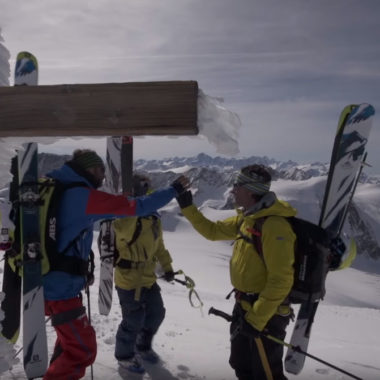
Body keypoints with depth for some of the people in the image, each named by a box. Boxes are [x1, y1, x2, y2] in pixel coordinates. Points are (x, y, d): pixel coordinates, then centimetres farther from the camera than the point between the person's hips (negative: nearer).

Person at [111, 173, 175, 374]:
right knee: (134, 320, 4)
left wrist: (167, 267, 14)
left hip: (148, 278, 8)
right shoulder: (125, 217, -17)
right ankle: (124, 355, 30)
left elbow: (159, 246, 16)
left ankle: (143, 347, 43)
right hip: (128, 279, -8)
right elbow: (124, 229, -41)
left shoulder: (154, 218, 6)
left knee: (156, 314, 18)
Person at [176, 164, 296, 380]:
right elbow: (213, 231, 15)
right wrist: (188, 208, 8)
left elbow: (281, 280, -28)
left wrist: (257, 318, -26)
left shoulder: (274, 225, -26)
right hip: (244, 306, 9)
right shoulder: (245, 219, 3)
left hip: (266, 312, -9)